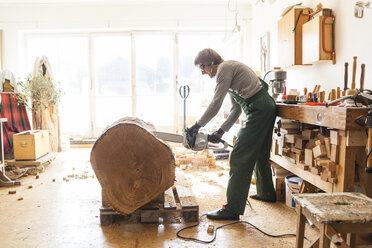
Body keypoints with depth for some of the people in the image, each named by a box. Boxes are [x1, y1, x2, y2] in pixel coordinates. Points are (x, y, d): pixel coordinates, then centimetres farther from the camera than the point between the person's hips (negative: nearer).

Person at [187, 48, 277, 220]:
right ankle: (267, 193, 40)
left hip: (258, 109, -11)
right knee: (260, 154, 23)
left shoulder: (224, 68, -7)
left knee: (239, 158, -11)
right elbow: (236, 108, 19)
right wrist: (221, 131, 13)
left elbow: (216, 103, -14)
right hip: (267, 107, 11)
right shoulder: (229, 70, 22)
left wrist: (197, 125, -6)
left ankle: (233, 209, -9)